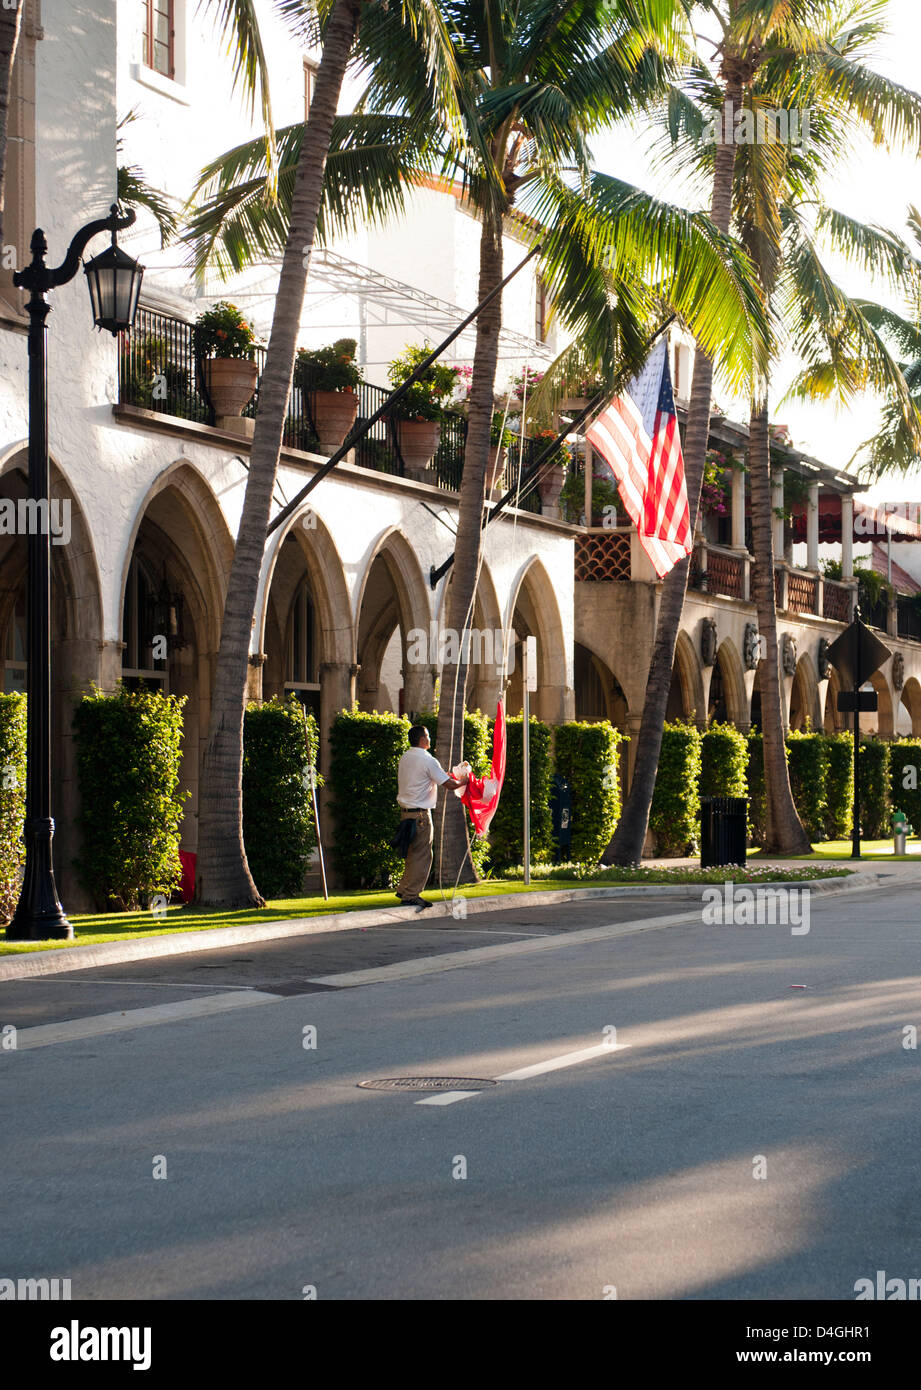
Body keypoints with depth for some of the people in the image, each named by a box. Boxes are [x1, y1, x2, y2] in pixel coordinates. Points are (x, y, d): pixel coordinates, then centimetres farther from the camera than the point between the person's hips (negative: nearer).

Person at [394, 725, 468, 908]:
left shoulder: (405, 758, 11)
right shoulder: (428, 760, -14)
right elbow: (448, 783, -11)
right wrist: (462, 782, 9)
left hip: (406, 810, 8)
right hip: (420, 813, -8)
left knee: (413, 852, 17)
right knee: (421, 854, -3)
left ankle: (403, 890, 21)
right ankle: (411, 896, -2)